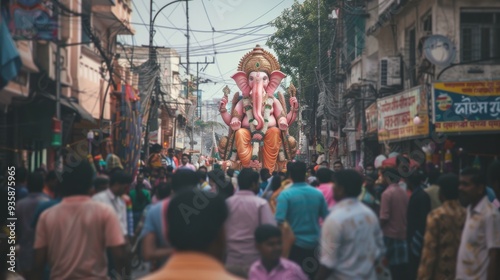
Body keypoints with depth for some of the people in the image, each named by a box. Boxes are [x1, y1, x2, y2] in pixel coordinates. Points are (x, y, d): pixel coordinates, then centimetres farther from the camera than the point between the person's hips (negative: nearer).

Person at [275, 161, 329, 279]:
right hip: (315, 243, 4)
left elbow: (279, 221, -22)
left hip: (294, 243, -4)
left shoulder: (285, 195, -14)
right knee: (313, 275, 14)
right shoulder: (318, 193, -1)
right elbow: (326, 216, 7)